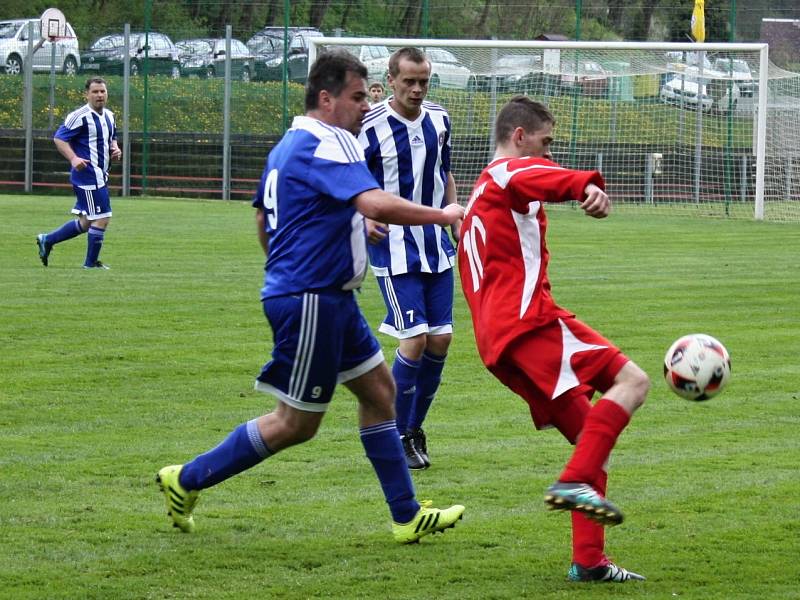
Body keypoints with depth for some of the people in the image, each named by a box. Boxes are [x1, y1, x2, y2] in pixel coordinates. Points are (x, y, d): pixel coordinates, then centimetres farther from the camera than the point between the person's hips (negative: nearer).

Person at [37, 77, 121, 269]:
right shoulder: (80, 116, -13)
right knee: (101, 218, -8)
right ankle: (91, 263, 5)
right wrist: (73, 158, -27)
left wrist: (115, 149, 5)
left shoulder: (109, 116, 13)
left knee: (86, 222, 14)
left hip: (100, 176, 9)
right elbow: (59, 138, -14)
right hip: (88, 175, -9)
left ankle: (47, 240, 27)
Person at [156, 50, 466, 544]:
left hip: (330, 299, 11)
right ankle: (188, 480, 8)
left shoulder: (290, 145, 14)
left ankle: (406, 516, 16)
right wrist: (443, 216, -21)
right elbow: (377, 205, -31)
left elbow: (263, 217, 24)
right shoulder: (326, 145, -18)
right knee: (297, 424, -2)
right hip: (311, 301, -11)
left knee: (378, 388, 13)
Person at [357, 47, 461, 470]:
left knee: (440, 339, 3)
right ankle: (398, 436, 2)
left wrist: (457, 221, 16)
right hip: (394, 249, -6)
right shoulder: (371, 127, -12)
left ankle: (416, 428, 19)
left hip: (436, 246, 6)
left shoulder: (439, 121, 6)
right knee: (414, 340, -12)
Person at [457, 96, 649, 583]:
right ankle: (574, 483, -29)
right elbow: (538, 176, -24)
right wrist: (588, 186, -45)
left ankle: (589, 560, 0)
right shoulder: (511, 173, 3)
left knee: (593, 437, 9)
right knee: (632, 380, -17)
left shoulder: (479, 197, 33)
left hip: (497, 342, 10)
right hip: (529, 318, -10)